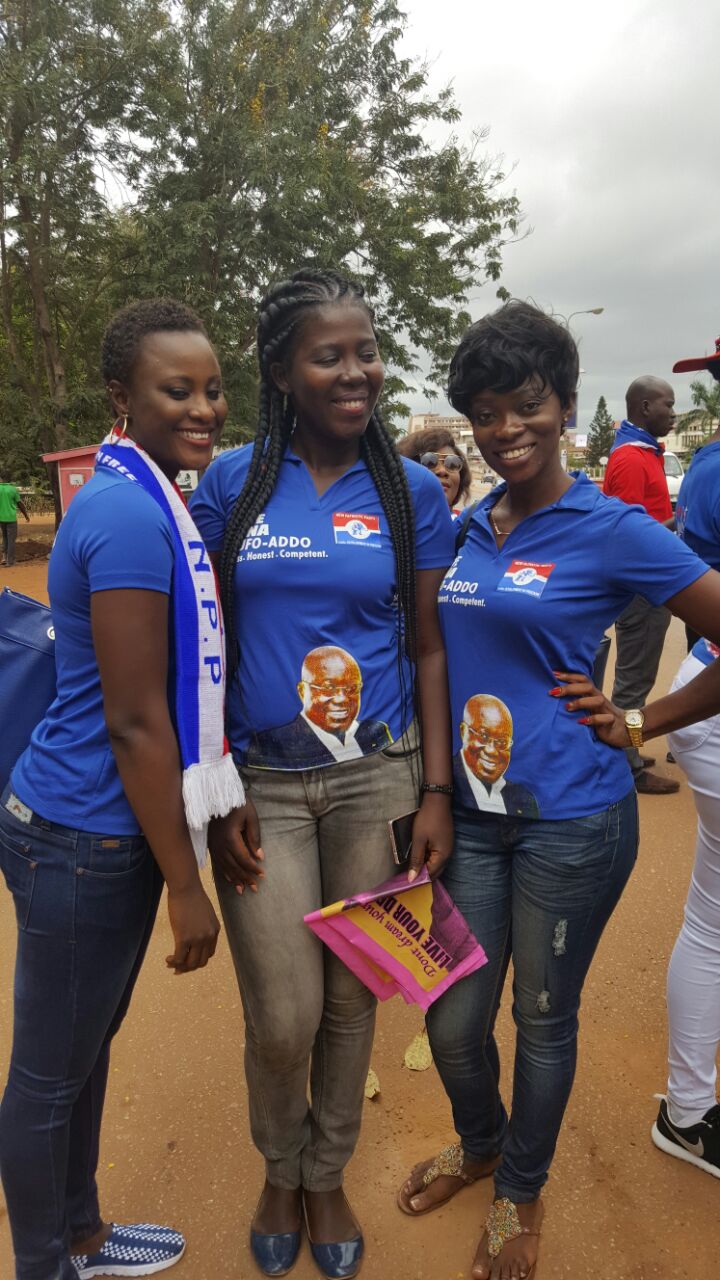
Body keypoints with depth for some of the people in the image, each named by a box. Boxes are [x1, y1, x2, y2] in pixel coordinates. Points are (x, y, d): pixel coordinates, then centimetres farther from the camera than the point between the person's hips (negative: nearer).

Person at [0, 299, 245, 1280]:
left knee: (88, 1043, 25)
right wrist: (186, 885, -14)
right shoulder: (130, 517, -22)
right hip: (86, 839, -9)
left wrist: (215, 814, 16)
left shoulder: (146, 500, 8)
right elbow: (135, 724, -22)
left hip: (113, 828, 9)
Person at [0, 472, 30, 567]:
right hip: (11, 517, -3)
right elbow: (20, 504, -1)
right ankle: (9, 561, 3)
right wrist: (26, 515, 12)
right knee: (11, 539, 4)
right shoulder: (13, 489, -6)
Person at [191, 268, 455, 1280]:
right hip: (261, 783, 0)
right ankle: (281, 1170, 40)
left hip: (378, 776, 1)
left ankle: (327, 1177, 44)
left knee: (352, 999, 14)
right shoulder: (231, 483, -1)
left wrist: (437, 790, -3)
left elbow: (429, 649, 2)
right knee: (283, 1020, 5)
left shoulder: (411, 491, 1)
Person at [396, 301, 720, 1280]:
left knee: (544, 1021, 15)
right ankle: (479, 1143, 48)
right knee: (452, 1024, 14)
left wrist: (640, 724, -8)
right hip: (469, 813, 4)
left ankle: (521, 1190, 44)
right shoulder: (462, 530, 6)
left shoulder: (612, 530, -9)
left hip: (571, 818, -4)